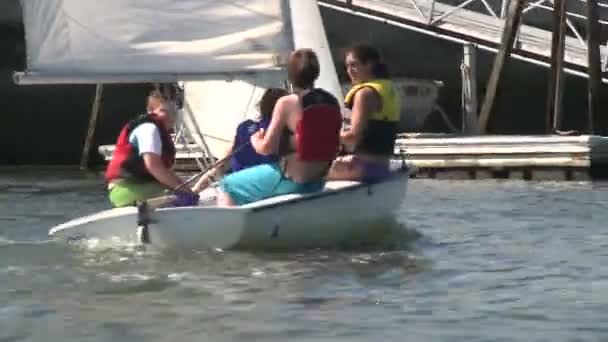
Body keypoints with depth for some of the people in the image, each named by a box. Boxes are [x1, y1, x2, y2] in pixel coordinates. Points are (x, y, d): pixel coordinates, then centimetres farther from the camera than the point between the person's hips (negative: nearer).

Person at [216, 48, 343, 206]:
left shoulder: (286, 103, -17)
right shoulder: (332, 102, 0)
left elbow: (267, 148, -16)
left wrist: (255, 141, 6)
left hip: (291, 181, -7)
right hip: (318, 182, 7)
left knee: (227, 186, 9)